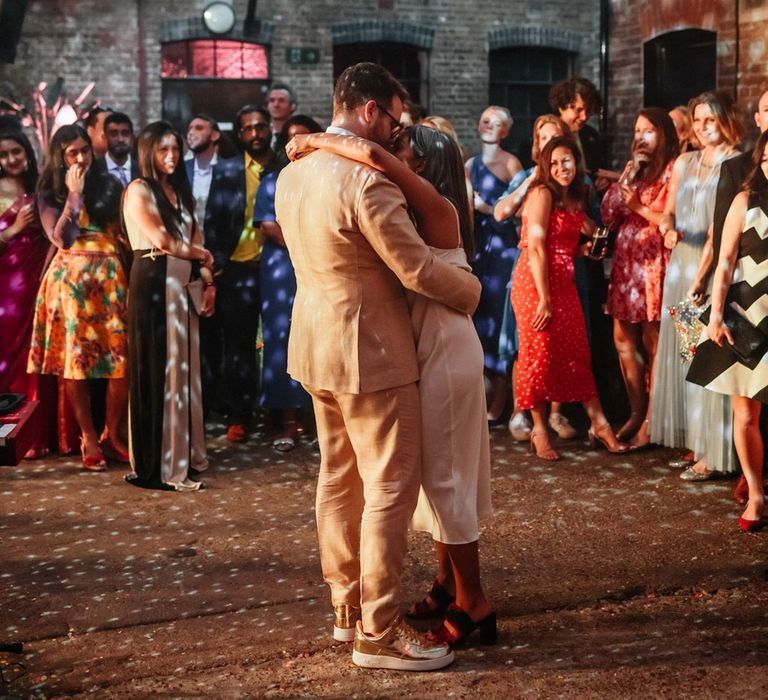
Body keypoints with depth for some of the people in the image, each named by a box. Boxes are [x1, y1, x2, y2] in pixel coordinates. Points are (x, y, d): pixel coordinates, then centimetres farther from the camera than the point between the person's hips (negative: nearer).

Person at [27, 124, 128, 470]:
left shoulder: (109, 185, 8)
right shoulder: (49, 194, 5)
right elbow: (61, 238, -10)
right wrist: (74, 193, -8)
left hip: (110, 277, 1)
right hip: (70, 279, -1)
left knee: (124, 358, -6)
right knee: (75, 359, -1)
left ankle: (111, 434, 11)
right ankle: (89, 438, 10)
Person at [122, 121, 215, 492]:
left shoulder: (180, 191, 19)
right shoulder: (139, 190, -5)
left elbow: (195, 239, 16)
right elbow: (160, 240, -14)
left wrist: (207, 282, 4)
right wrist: (203, 254, 1)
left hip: (184, 286, 7)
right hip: (154, 284, -7)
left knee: (183, 366, 9)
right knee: (157, 370, -5)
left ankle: (183, 453, 18)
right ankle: (158, 465, 0)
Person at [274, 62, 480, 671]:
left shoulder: (293, 173, 8)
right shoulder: (366, 183, -21)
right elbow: (418, 269, -19)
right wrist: (472, 290, -2)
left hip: (315, 345, 10)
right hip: (369, 352, -9)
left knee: (339, 478, 17)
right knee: (390, 489, -2)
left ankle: (347, 606, 28)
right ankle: (378, 633, 4)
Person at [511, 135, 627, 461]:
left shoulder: (574, 198, 14)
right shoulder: (542, 193, -10)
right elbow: (535, 247, -15)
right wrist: (544, 299, -18)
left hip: (563, 284, 7)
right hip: (535, 283, -7)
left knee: (577, 354, 8)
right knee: (540, 355, 0)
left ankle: (598, 424, 13)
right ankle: (539, 430, 11)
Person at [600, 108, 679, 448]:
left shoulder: (674, 171, -3)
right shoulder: (633, 169, 20)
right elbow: (608, 216, 10)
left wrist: (640, 208, -11)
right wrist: (628, 178, 1)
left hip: (654, 263, -7)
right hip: (626, 262, 7)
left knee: (652, 342, -6)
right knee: (624, 339, 7)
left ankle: (651, 422, -2)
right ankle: (636, 413, 16)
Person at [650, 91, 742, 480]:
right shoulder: (684, 163, 13)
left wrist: (699, 280, -18)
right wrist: (669, 229, -10)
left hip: (715, 270, -7)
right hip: (680, 266, 7)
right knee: (680, 354, 8)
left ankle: (712, 452, -3)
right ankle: (691, 440, 16)